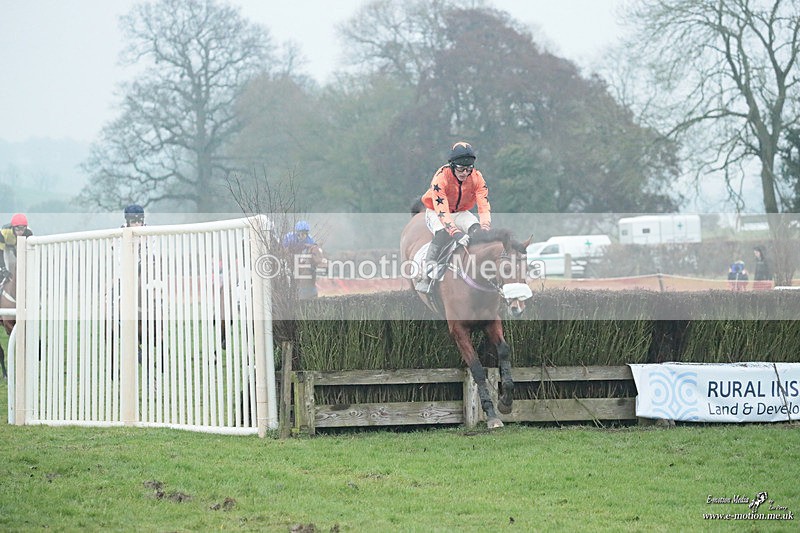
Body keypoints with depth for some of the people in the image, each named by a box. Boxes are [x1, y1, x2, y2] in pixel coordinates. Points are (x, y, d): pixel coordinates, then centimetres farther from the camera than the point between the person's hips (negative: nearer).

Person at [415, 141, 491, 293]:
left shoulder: (476, 177, -17)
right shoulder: (441, 177, -30)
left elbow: (484, 205, -22)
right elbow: (442, 211, -38)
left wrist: (485, 227, -42)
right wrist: (456, 233, -51)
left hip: (461, 213, 4)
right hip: (436, 213, -4)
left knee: (477, 230, -27)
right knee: (443, 233, -35)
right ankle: (426, 278, -31)